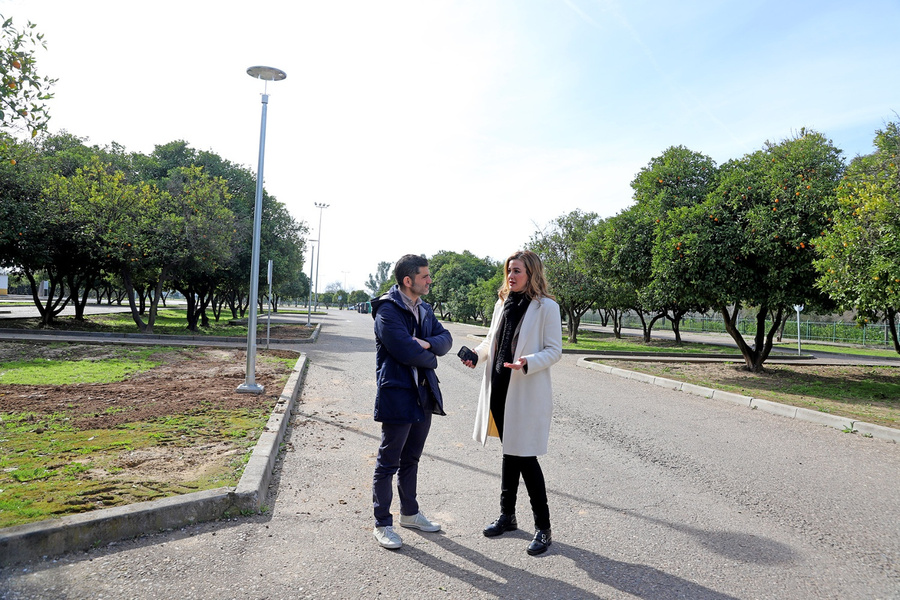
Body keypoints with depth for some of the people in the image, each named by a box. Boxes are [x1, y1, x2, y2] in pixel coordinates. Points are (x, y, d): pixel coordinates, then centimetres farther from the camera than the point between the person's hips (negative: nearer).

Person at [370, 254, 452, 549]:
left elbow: (445, 339, 6)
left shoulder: (424, 309, 11)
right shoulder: (388, 309, -15)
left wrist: (428, 343, -15)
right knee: (388, 462, 4)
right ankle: (382, 524, 17)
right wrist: (431, 359, -6)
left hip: (423, 395, 8)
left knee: (411, 459, 20)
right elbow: (407, 351, -24)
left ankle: (410, 513, 35)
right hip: (397, 395, -8)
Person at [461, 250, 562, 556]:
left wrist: (527, 362, -27)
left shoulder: (547, 307, -9)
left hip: (527, 394, -6)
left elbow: (554, 350, -10)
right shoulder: (502, 304, 11)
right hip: (499, 390, 7)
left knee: (525, 457, -2)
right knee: (510, 453, 17)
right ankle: (507, 515, 33)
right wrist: (477, 353, -1)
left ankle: (543, 528, 14)